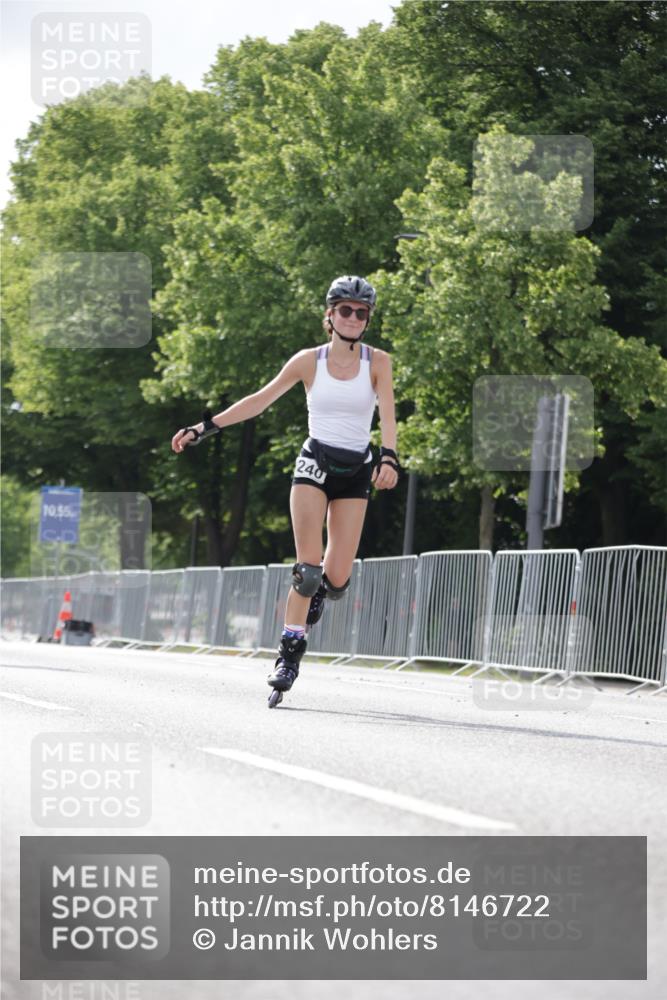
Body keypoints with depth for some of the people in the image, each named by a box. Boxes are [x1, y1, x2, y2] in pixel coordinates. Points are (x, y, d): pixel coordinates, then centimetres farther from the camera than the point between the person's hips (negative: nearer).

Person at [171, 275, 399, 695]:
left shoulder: (378, 362, -1)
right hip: (315, 462, -1)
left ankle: (318, 589, 31)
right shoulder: (309, 361, 1)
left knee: (337, 579, -6)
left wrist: (389, 458, -31)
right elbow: (259, 400, 5)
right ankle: (291, 650, -8)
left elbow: (388, 415, -12)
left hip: (357, 471, 1)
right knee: (308, 568, -17)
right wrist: (205, 428, 0)